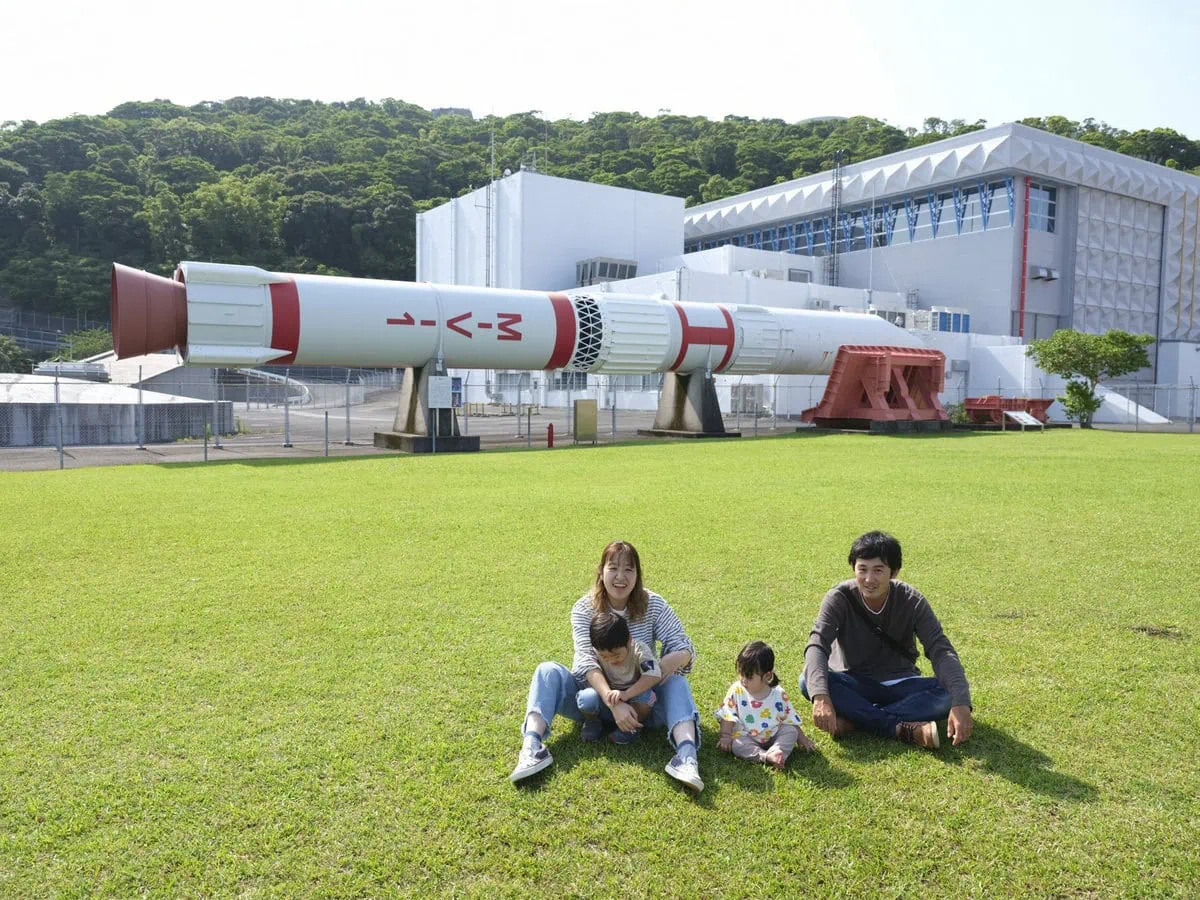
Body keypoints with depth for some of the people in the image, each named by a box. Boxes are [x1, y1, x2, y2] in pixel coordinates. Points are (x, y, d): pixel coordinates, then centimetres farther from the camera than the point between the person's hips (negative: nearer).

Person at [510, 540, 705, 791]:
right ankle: (532, 747, -43)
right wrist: (613, 702, -42)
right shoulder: (584, 608, -12)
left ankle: (686, 754, -49)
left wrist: (671, 662, -37)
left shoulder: (653, 605, -8)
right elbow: (586, 661, -25)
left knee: (676, 683, -27)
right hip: (594, 693, 0)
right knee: (548, 671, -24)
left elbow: (684, 648, -11)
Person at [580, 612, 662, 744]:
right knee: (587, 697, -31)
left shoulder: (639, 650, -22)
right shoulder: (595, 653, -15)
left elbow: (654, 675, -35)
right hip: (608, 703, 1)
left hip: (634, 698, -1)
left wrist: (626, 694, -44)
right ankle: (592, 722, 4)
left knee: (646, 695, -35)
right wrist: (607, 693, -33)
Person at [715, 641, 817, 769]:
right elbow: (728, 716, -5)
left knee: (791, 731, -21)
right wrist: (725, 736, -13)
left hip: (773, 736, 2)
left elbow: (790, 719, 3)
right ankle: (766, 756, -43)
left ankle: (776, 752, -38)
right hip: (747, 737, -2)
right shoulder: (736, 691, -9)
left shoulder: (779, 694, -7)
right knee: (737, 744, -30)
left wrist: (802, 739, 5)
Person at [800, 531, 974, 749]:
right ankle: (904, 729, -34)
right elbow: (817, 645, -29)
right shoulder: (839, 597, -17)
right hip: (853, 684, -1)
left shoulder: (912, 601, -13)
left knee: (948, 693, -28)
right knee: (808, 681, -33)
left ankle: (854, 719, -30)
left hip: (898, 684, 1)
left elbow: (941, 651, -22)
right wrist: (821, 696, -48)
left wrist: (960, 704, -40)